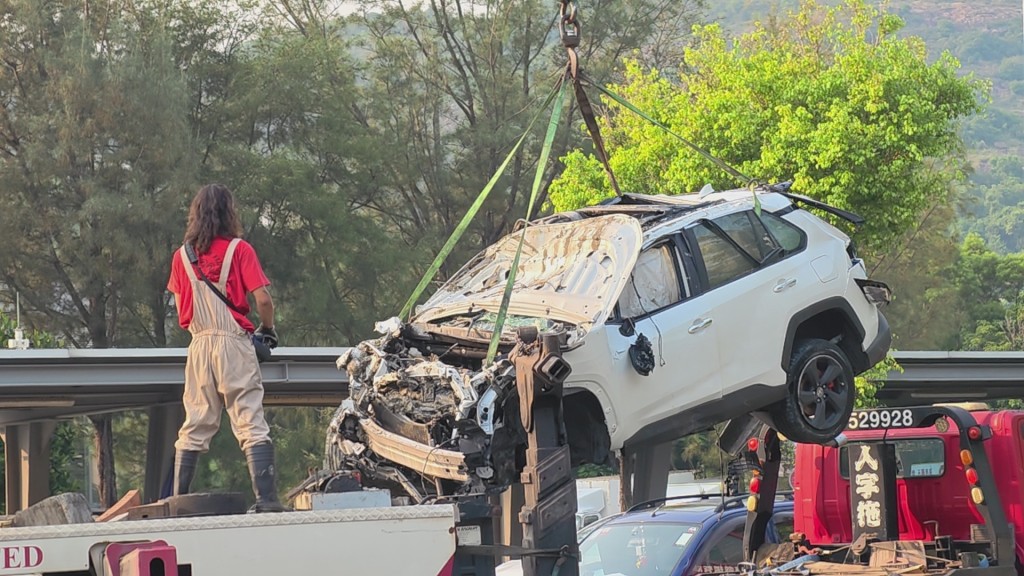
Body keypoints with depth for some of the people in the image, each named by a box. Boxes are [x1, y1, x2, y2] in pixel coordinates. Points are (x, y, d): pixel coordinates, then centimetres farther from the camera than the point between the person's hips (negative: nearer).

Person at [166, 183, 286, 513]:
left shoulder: (182, 255, 7)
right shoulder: (239, 250, -4)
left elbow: (181, 308, 10)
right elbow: (263, 300, -9)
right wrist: (268, 330, 8)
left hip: (199, 345, 4)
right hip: (234, 344, -4)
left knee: (195, 427, 10)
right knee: (251, 423, -6)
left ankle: (178, 500, 9)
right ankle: (266, 499, -14)